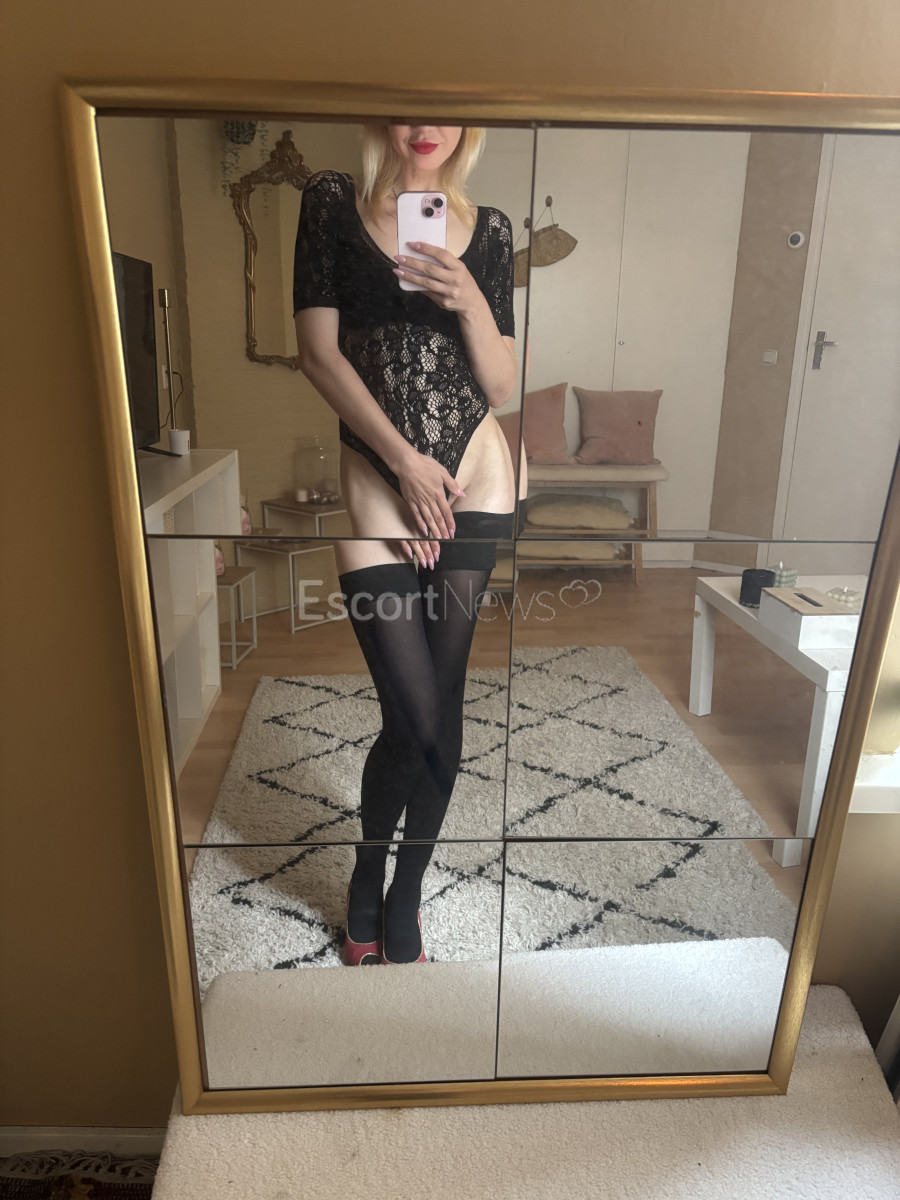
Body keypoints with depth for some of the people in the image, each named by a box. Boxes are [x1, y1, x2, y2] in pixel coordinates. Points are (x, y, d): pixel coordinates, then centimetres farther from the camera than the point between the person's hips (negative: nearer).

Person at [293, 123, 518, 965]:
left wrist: (468, 300, -11)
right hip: (375, 480, -2)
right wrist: (405, 461, -10)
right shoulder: (332, 203, 5)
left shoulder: (488, 230, 10)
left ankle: (404, 896, 29)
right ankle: (368, 878, 27)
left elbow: (501, 384, 7)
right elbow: (318, 351, -3)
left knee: (441, 706, 5)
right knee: (417, 719, -6)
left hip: (475, 481, 3)